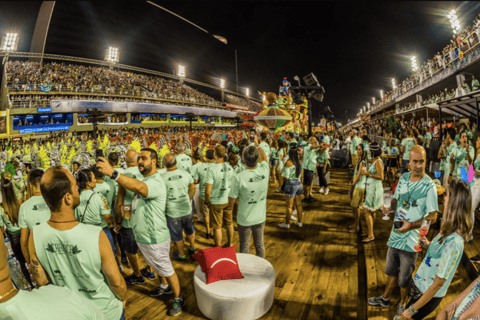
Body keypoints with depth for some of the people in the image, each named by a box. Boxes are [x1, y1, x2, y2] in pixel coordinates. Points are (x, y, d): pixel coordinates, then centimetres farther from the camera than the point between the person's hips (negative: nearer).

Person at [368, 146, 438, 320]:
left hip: (412, 238, -5)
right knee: (391, 271, 23)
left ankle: (402, 303, 39)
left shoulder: (429, 185, -17)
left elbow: (432, 217, -16)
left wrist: (412, 225, -27)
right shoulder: (403, 178, 1)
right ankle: (385, 298, 43)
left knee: (404, 277, 14)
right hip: (396, 233, 5)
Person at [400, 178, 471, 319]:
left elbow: (438, 283, -24)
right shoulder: (449, 230, -4)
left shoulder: (454, 243, -30)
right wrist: (428, 245, -8)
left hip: (429, 295, -7)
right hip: (421, 286, 7)